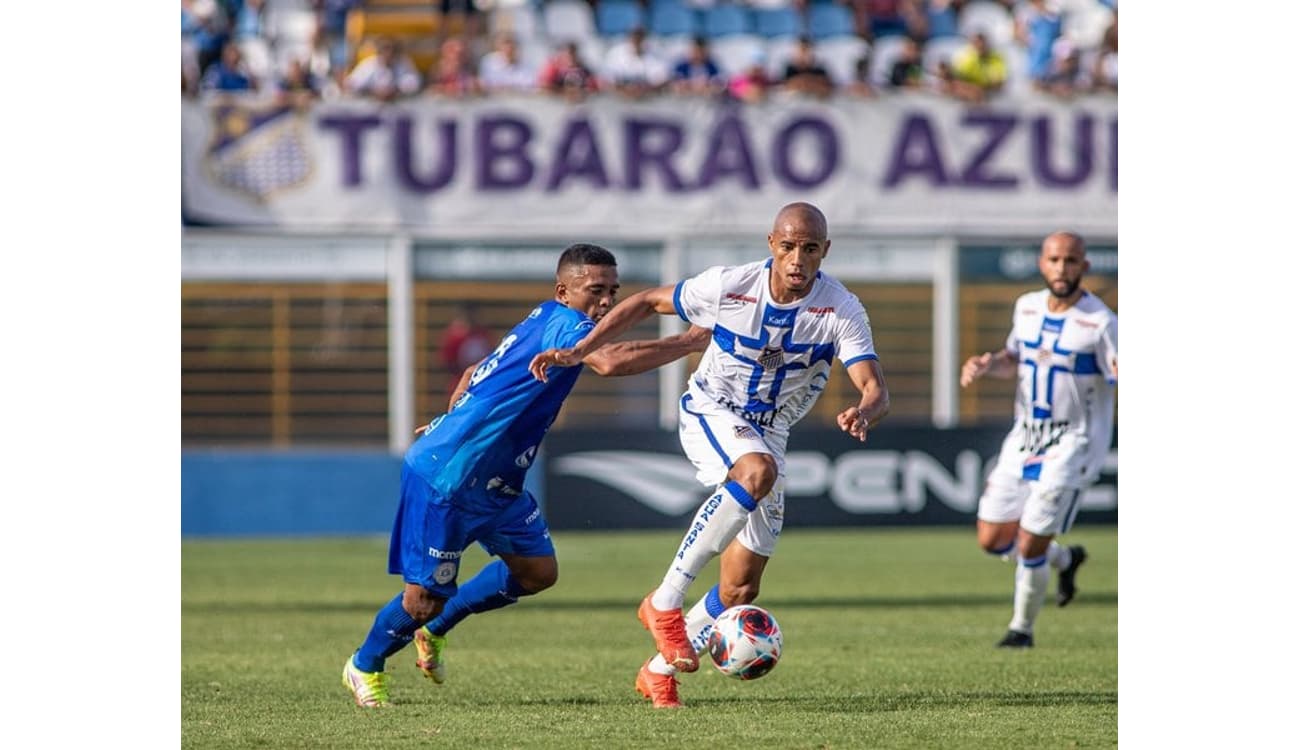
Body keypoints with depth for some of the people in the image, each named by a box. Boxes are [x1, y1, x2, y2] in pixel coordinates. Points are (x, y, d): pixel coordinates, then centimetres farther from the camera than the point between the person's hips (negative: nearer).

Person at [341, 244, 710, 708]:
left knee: (538, 571, 9)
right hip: (443, 480, -10)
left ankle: (435, 630, 26)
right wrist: (687, 343, -31)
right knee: (424, 598, -2)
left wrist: (450, 428, 30)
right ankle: (364, 667, 25)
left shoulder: (541, 324, 11)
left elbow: (475, 374, 24)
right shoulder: (561, 323, -20)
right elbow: (610, 361, -40)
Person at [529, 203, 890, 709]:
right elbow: (647, 302, -5)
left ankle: (660, 671, 25)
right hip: (709, 414, -3)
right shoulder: (729, 286, -19)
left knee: (741, 589, 2)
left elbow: (875, 390, -27)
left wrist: (864, 412, -52)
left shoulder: (841, 310, -18)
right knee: (758, 471, -39)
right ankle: (665, 601, -32)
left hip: (768, 434, 3)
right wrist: (579, 351, -12)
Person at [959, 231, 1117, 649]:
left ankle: (1022, 627, 15)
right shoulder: (1027, 308, 4)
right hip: (1024, 438, 6)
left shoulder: (1101, 324, -15)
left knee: (1029, 546, -9)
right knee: (992, 539, 7)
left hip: (1072, 445, -6)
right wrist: (988, 364, 1)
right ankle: (1066, 560, 35)